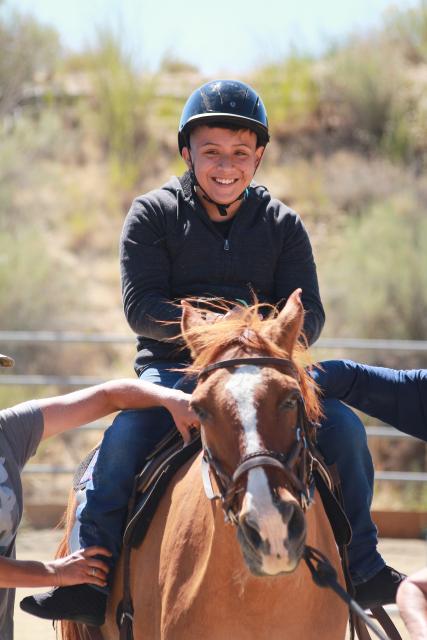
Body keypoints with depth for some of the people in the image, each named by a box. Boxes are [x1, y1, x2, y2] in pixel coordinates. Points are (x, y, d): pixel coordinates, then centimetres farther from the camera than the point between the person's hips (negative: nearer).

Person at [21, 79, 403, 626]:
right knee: (126, 433, -32)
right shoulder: (153, 214, 3)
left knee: (343, 426, -16)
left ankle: (361, 569, -2)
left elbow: (309, 314, 4)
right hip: (171, 369, -2)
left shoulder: (281, 224, 11)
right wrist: (208, 325, -24)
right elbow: (140, 306, -7)